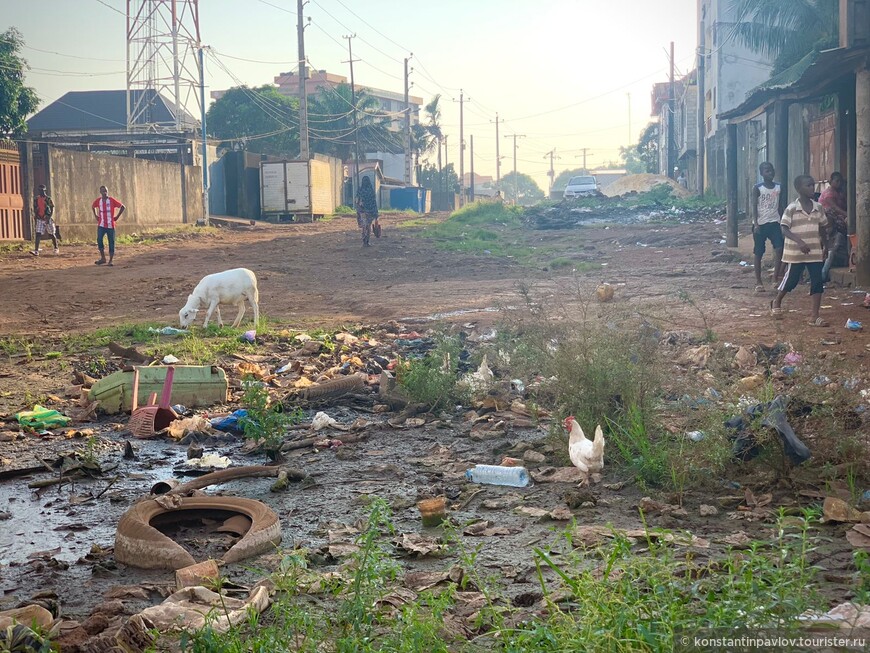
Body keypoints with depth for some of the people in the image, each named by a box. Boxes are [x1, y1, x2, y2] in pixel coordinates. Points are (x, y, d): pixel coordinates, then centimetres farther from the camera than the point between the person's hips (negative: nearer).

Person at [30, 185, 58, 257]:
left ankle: (56, 248, 27)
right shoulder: (36, 199, 6)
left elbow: (52, 209, -8)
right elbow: (35, 209, 15)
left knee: (52, 234, 9)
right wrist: (35, 216, 7)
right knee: (38, 235, -9)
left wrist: (49, 217, -17)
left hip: (48, 219, -3)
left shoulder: (48, 199, -7)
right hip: (40, 220, 3)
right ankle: (36, 251, -15)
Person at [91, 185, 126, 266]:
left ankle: (111, 260, 5)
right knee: (99, 240, -11)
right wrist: (95, 216, 14)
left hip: (110, 225, -2)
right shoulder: (98, 201, 4)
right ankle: (103, 258, -1)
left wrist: (117, 216, -4)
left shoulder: (112, 200, -6)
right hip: (101, 225, 2)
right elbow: (92, 207, 26)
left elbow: (123, 207, -2)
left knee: (111, 242, -1)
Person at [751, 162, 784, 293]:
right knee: (758, 253, 3)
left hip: (774, 222, 3)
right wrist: (756, 224, -18)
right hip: (761, 223, -3)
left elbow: (780, 206, 13)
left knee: (779, 248, -17)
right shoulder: (757, 188, -5)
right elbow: (754, 207, -8)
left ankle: (776, 275, -7)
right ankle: (758, 282, 10)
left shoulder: (779, 187, 7)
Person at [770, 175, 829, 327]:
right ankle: (777, 303, 36)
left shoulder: (818, 208, 4)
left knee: (818, 283, -3)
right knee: (791, 281, 8)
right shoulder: (791, 209, -11)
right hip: (795, 253, -4)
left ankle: (815, 317, 0)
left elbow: (822, 228, 15)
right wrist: (800, 241, -28)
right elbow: (784, 229, -15)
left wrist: (824, 248, 15)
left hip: (815, 252, 4)